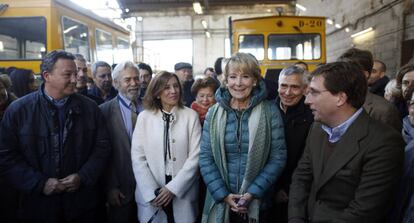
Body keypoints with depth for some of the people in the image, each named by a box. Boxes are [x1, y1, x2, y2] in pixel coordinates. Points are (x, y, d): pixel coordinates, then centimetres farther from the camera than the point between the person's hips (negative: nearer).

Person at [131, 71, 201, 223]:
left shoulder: (191, 116, -2)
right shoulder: (144, 117, -1)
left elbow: (195, 156, -6)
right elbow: (137, 157, -3)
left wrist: (173, 188, -12)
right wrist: (152, 192, -11)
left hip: (183, 194, 0)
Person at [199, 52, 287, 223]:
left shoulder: (270, 112, -6)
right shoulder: (214, 113, -2)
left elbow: (278, 157, -7)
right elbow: (205, 158, -2)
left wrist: (253, 192, -13)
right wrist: (223, 194, -10)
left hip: (257, 202, -1)